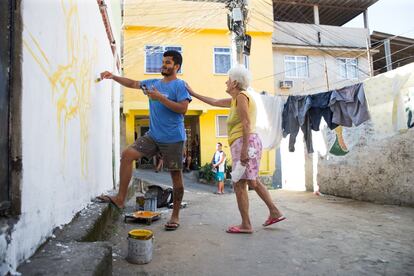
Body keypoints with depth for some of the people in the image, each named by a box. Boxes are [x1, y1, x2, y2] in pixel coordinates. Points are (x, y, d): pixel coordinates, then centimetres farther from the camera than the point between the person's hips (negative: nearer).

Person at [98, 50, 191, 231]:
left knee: (176, 174, 1)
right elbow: (132, 83, 25)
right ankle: (120, 198, 2)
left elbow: (183, 109, -17)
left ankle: (175, 216, 15)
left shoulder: (180, 85, -5)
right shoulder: (153, 83, 14)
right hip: (153, 135, 6)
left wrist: (160, 97, -16)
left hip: (173, 138, -6)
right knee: (127, 155, -6)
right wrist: (113, 77, 15)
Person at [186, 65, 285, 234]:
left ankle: (246, 225, 0)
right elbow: (214, 102, 28)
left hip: (245, 142, -10)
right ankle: (274, 212, 23)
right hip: (246, 143, 10)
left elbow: (246, 123, -18)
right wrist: (192, 93, 32)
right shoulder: (235, 99, 21)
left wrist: (244, 149, -24)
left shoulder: (241, 96, -7)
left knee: (239, 184, -6)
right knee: (253, 181, 17)